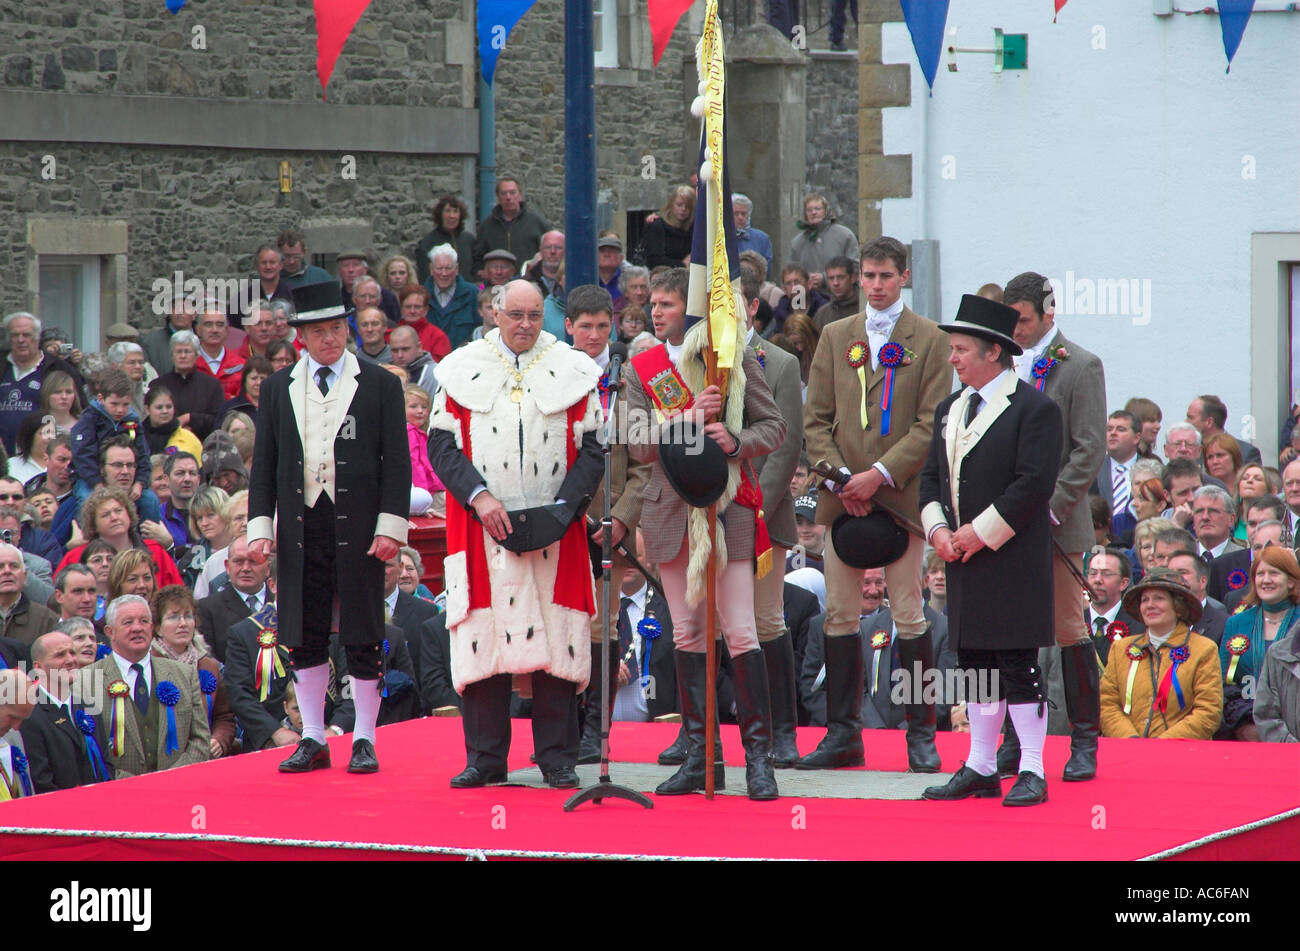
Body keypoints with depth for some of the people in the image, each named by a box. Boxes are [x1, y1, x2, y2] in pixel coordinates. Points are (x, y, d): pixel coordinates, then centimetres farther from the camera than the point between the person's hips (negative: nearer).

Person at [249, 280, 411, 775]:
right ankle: (313, 739, 13)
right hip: (300, 530, 2)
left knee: (362, 638, 0)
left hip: (358, 530, -2)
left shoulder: (381, 385, 5)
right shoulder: (277, 389, 12)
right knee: (305, 637, 5)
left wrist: (390, 526, -9)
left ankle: (364, 740, 8)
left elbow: (397, 462, 1)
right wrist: (260, 526, 1)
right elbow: (264, 465, 12)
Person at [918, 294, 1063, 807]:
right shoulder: (950, 409, 16)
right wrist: (938, 529, 0)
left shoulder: (1035, 408, -8)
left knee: (1018, 665, -6)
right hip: (963, 558, 7)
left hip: (1013, 562, -7)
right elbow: (931, 476, 17)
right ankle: (981, 769, 18)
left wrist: (981, 532, -15)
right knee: (974, 663, 11)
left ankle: (1032, 771, -1)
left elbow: (1035, 483, -15)